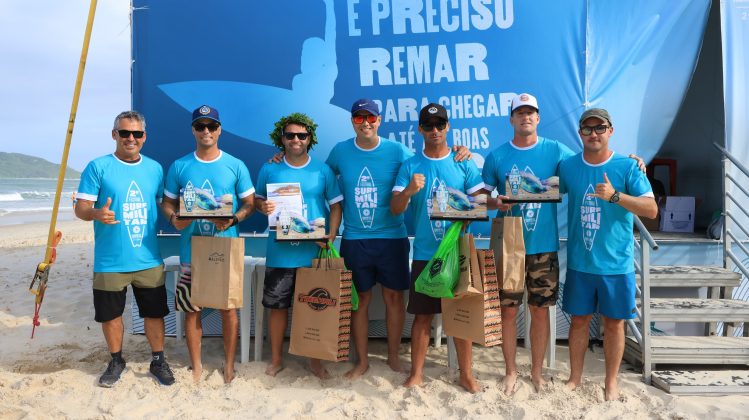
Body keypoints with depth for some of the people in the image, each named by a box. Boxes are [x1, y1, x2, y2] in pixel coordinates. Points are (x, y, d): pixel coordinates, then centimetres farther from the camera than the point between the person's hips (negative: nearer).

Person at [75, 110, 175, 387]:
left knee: (154, 312, 9)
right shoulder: (98, 167, -4)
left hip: (149, 259, 2)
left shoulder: (154, 168, 7)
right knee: (110, 313, 11)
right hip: (110, 261, -2)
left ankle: (158, 361, 27)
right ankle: (116, 361, 33)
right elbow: (80, 208, -7)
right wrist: (97, 213, -28)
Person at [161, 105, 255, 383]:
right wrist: (174, 219, -12)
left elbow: (249, 203, 4)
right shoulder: (179, 167, 5)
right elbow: (168, 202, 11)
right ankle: (196, 365, 24)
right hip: (191, 249, 1)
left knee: (228, 307, 5)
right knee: (191, 309, 7)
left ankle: (229, 365, 22)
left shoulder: (235, 166, 1)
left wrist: (233, 220, -16)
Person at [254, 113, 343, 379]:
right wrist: (262, 206, -11)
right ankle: (276, 359, 27)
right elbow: (258, 199, 14)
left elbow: (336, 205, 2)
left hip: (314, 252, 0)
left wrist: (331, 237, -11)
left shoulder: (322, 170, 1)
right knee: (277, 306, 8)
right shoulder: (269, 170, 3)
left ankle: (315, 360, 24)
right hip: (279, 251, 1)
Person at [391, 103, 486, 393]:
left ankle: (466, 374, 22)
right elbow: (395, 209, -6)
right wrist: (409, 190, -26)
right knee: (423, 315, 7)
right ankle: (416, 373, 21)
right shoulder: (410, 166, 1)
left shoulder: (464, 164, 2)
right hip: (425, 253, 0)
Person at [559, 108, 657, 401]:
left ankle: (611, 381, 28)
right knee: (579, 320, 13)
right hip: (579, 263, 2)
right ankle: (575, 377, 29)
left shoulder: (627, 167, -8)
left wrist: (615, 195, -28)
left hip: (616, 263, -2)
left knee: (614, 322, 10)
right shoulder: (567, 166, 1)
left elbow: (652, 210, -15)